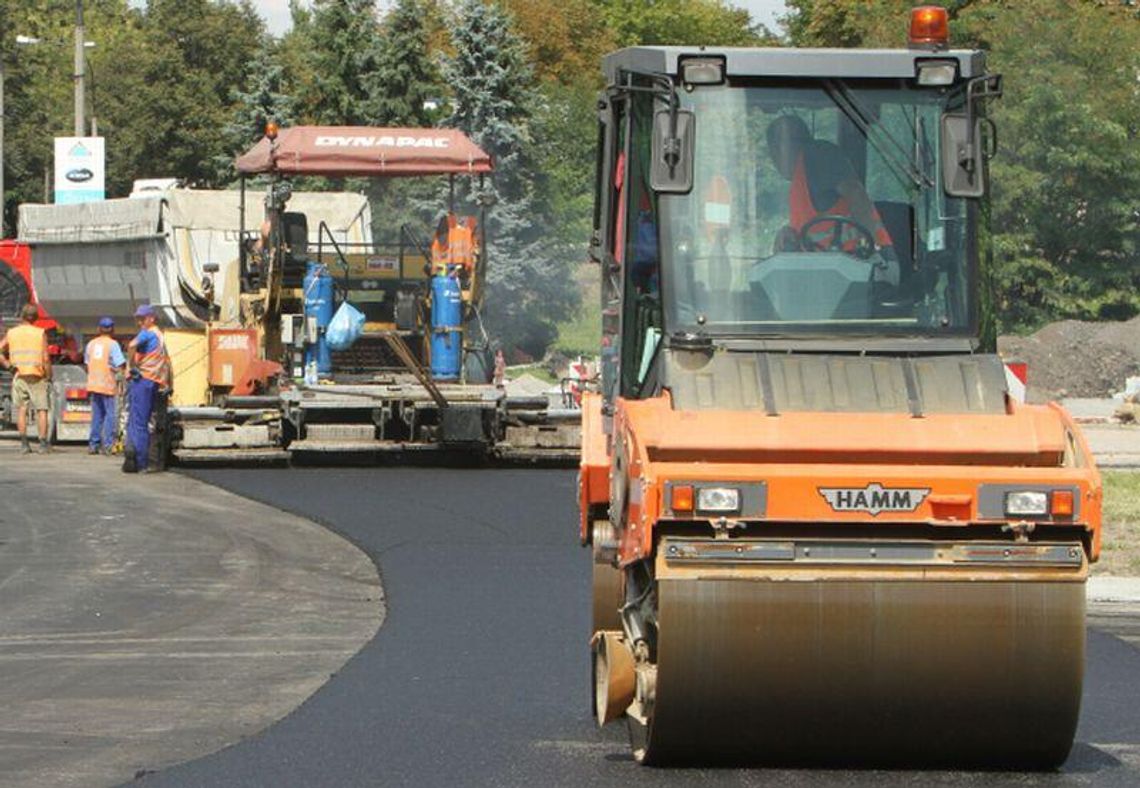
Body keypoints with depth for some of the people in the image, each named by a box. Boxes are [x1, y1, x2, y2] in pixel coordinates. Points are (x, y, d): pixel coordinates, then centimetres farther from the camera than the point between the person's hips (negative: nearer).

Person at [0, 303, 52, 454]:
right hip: (37, 377, -2)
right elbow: (46, 358, -9)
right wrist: (49, 376, 1)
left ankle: (24, 443, 0)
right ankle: (43, 444, -2)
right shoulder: (40, 334, -4)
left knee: (21, 409, 7)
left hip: (18, 376, 2)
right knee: (41, 409, 4)